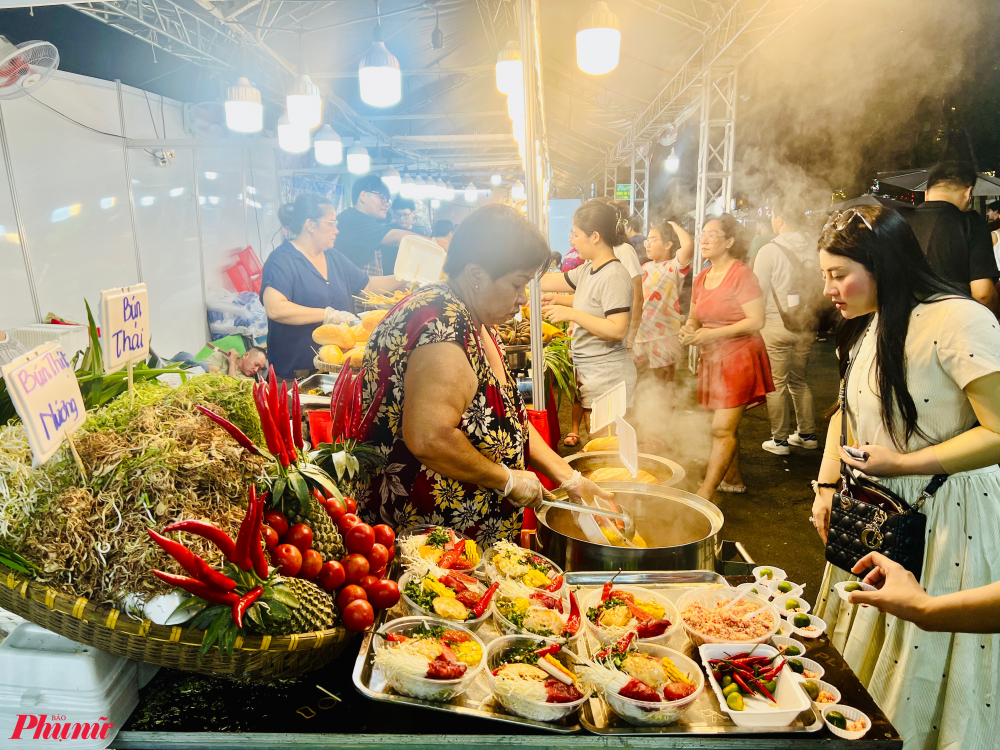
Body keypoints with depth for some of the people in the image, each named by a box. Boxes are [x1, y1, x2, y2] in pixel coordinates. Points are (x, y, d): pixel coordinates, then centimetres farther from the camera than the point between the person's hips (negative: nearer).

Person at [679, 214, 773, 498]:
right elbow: (695, 317, 21)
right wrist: (688, 328, -3)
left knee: (722, 429, -10)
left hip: (739, 358, -8)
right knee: (726, 427, 16)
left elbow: (756, 321, -18)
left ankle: (704, 494, -8)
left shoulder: (741, 275, -13)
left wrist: (713, 334, -20)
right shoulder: (701, 279, 10)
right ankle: (733, 479, 32)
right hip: (713, 359, 8)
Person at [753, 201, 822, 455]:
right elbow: (822, 288, 9)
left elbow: (758, 291, -9)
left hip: (776, 325, -5)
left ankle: (779, 440, 9)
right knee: (799, 380, 18)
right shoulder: (814, 248, 2)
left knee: (777, 384, 3)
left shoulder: (769, 250, -11)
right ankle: (807, 434, 25)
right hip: (806, 325, 5)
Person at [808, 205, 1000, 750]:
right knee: (864, 651, 20)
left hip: (945, 519, -8)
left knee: (921, 662, 8)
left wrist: (904, 463, -23)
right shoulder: (867, 325, 6)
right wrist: (826, 486, 8)